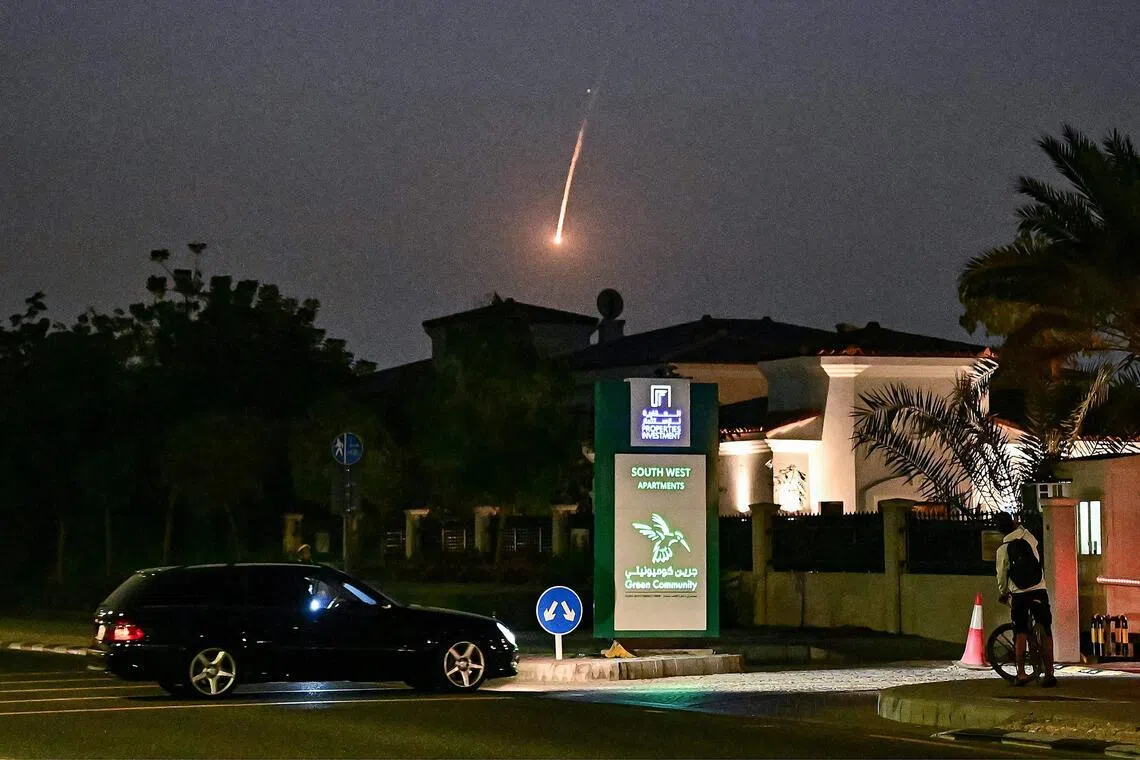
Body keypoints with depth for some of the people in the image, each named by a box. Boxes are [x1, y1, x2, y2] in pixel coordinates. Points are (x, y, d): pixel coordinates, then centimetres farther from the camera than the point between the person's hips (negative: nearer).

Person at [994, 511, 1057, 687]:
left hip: (1018, 595, -1)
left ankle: (1021, 673, -2)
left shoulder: (1003, 549, -3)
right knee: (1046, 633, 4)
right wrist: (1018, 526, 34)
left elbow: (1002, 575, 3)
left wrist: (1003, 594, 20)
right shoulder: (1029, 537, 2)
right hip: (1039, 591, 1)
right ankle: (1049, 673, 0)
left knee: (1020, 634, 6)